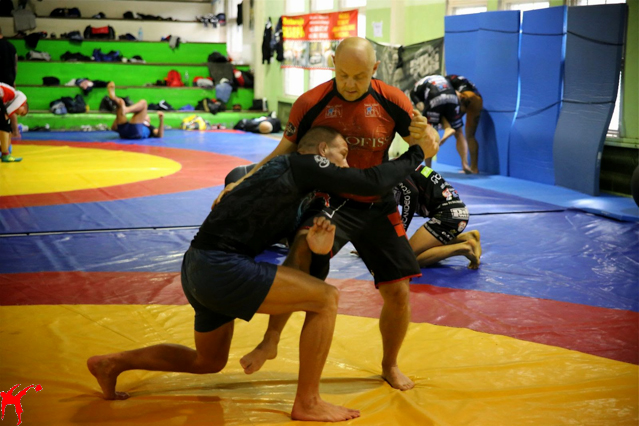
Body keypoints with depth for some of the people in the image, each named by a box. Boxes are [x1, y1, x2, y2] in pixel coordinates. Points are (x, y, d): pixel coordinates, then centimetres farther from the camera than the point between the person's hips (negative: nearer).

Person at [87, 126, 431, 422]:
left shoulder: (283, 171, 21)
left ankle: (112, 363, 32)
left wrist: (315, 240, -1)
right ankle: (307, 404, 0)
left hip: (199, 269, 10)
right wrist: (414, 156, 5)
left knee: (208, 362, 29)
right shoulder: (303, 165, -7)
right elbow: (372, 183, -11)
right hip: (220, 267, -10)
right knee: (326, 298, -8)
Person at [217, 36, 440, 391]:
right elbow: (284, 153, -1)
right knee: (303, 249, -34)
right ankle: (270, 341, -22)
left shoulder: (391, 101, -9)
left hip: (378, 205, 2)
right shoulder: (311, 104, -12)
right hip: (331, 200, -2)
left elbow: (428, 149, -2)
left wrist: (426, 135, -27)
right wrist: (241, 183, -12)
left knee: (398, 292, 1)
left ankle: (390, 365, 29)